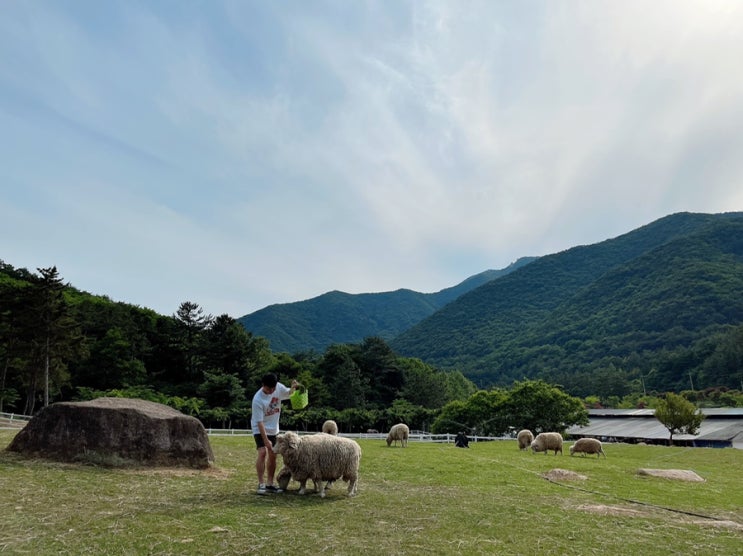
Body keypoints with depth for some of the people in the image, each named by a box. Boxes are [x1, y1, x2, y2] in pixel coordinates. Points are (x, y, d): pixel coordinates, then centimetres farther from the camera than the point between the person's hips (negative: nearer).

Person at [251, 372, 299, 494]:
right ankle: (261, 484, -13)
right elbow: (259, 422, -27)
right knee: (263, 452, -21)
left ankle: (270, 484, 19)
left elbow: (288, 394, 7)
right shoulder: (258, 400, -30)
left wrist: (293, 388, -16)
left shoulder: (278, 387, -15)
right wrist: (265, 440, -28)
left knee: (272, 455, 9)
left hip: (273, 429, 6)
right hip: (260, 429, -6)